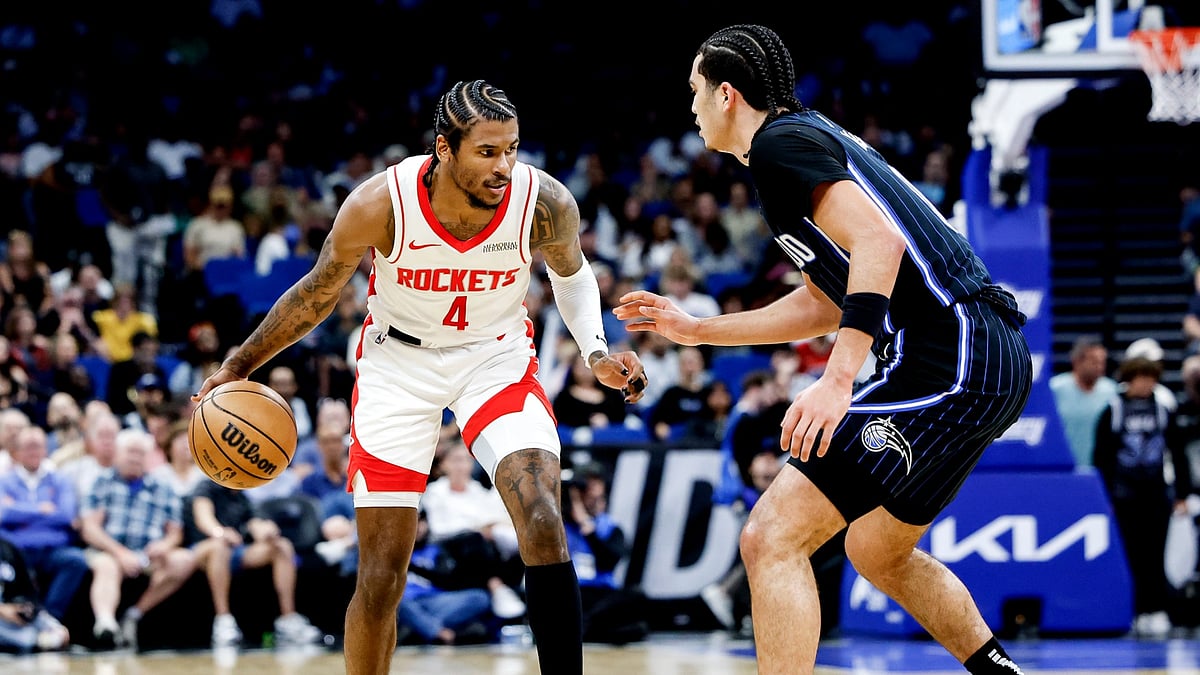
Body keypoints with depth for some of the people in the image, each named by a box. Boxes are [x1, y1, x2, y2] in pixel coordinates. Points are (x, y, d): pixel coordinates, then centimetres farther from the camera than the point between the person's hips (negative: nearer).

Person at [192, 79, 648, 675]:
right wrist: (238, 368, -3)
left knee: (543, 524, -23)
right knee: (381, 576, -1)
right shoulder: (379, 204, -26)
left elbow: (571, 272, 3)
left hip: (497, 357, 1)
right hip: (400, 363, -1)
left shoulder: (545, 204, -22)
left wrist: (596, 353, -11)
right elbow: (318, 293, -7)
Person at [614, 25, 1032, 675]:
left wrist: (838, 378, -27)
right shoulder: (813, 134, 25)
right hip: (996, 361, 10)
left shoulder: (778, 142, -5)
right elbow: (823, 304, 32)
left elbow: (879, 240, -20)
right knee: (879, 553, 28)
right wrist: (696, 329, 36)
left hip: (944, 364, -10)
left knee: (772, 537, -13)